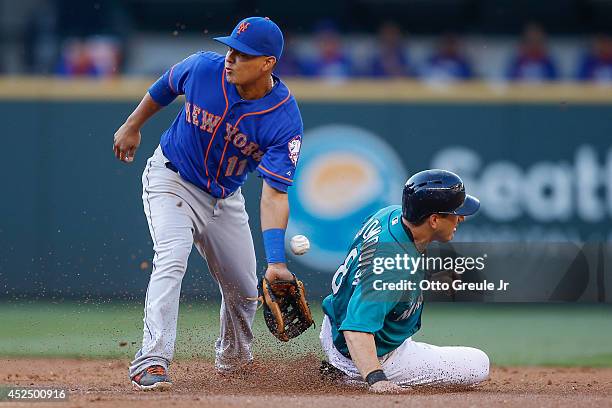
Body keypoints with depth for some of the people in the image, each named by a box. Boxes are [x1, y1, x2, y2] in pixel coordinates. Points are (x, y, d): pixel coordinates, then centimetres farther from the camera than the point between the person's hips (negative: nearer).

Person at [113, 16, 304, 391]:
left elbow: (275, 193, -29)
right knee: (172, 258, -26)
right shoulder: (203, 68, -23)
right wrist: (133, 126, 12)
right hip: (172, 180, -2)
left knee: (244, 288, 10)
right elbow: (165, 87, 2)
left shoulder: (285, 119, -25)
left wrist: (276, 261, -38)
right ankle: (151, 363, -31)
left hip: (224, 198, 2)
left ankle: (233, 359, 40)